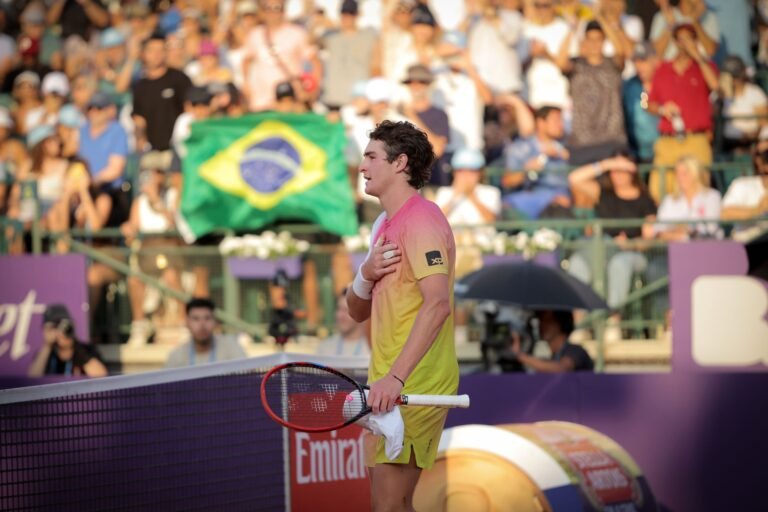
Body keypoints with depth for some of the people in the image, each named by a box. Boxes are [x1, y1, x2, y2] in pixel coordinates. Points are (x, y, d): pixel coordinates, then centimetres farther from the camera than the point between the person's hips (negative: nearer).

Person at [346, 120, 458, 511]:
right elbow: (358, 312, 20)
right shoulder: (385, 224, 18)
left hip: (412, 389, -10)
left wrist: (395, 377, -34)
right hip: (391, 388, 10)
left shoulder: (421, 219, -13)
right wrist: (366, 275, -4)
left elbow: (438, 303, -27)